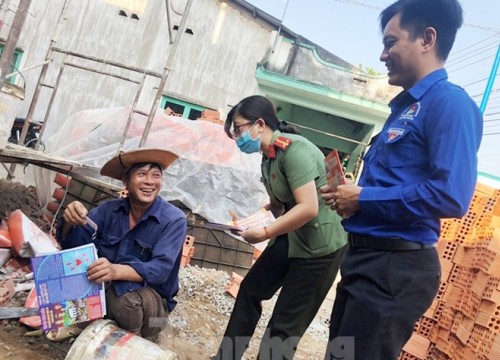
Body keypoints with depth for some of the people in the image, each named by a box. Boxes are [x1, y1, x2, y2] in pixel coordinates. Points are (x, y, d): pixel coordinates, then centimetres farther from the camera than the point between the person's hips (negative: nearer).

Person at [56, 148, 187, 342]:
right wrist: (70, 223, -29)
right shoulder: (109, 209, -3)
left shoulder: (174, 220, -16)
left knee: (124, 292, -35)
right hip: (104, 290, 4)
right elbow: (73, 244, -5)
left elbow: (160, 269, -26)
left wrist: (117, 271, -44)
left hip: (152, 299, -4)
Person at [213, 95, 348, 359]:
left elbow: (308, 208, -28)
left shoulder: (293, 149, -22)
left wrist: (265, 233, -23)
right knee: (251, 290, 17)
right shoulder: (269, 157, 7)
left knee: (286, 323, 0)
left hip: (320, 243, -10)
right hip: (291, 237, 10)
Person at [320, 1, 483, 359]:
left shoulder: (449, 103, -14)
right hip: (367, 259, 10)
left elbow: (451, 196, -26)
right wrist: (348, 195, 3)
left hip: (397, 266, -10)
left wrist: (362, 199, -17)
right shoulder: (405, 108, 16)